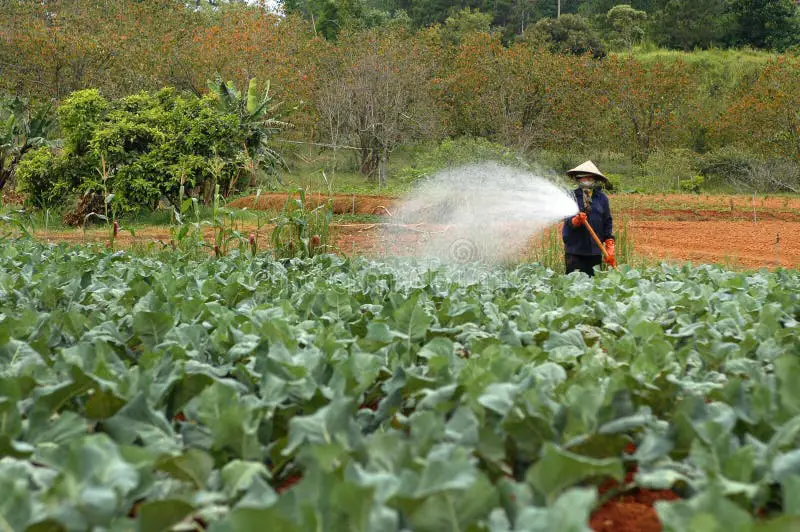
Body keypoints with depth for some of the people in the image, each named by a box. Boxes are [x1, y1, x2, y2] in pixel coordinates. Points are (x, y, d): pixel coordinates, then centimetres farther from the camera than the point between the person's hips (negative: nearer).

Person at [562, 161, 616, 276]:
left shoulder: (601, 198, 6)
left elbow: (608, 223, 8)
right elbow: (567, 221, -7)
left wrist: (610, 249, 4)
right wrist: (576, 220, -30)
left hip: (595, 251, 2)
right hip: (574, 250, -2)